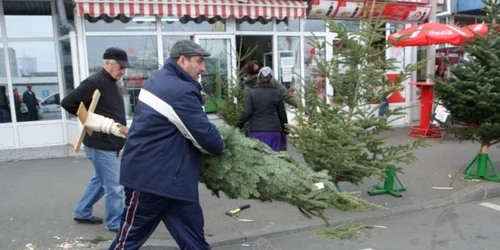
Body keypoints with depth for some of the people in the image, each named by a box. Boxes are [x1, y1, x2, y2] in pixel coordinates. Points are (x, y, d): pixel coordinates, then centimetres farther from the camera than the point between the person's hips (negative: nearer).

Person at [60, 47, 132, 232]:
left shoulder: (111, 83, 11)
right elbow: (67, 102, -17)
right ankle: (116, 223, 14)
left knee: (100, 180, 22)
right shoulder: (94, 82, -18)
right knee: (114, 186, -1)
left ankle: (82, 213, 37)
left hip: (109, 142, 10)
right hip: (101, 143, -10)